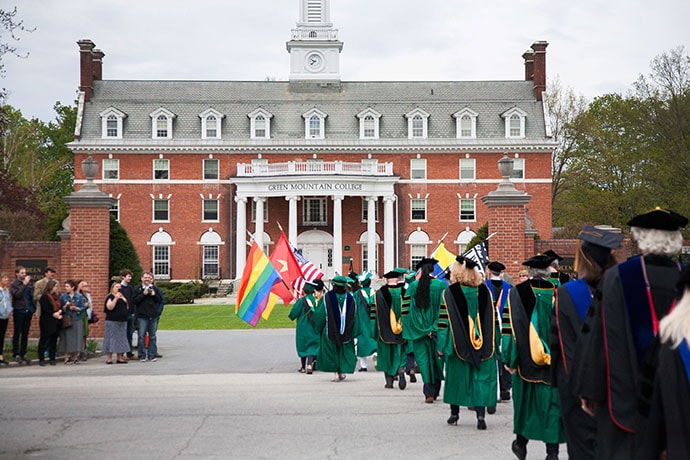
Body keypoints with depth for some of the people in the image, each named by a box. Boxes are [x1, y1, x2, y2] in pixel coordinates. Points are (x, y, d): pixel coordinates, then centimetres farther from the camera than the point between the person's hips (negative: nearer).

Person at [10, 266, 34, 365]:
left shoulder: (29, 282, 9)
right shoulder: (14, 284, -2)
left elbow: (32, 295, 10)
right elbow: (17, 294, -17)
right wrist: (24, 284, -20)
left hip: (28, 311, 4)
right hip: (19, 311, -4)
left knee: (25, 334, 7)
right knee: (17, 333, 2)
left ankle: (23, 354, 13)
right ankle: (16, 354, 6)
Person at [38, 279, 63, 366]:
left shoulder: (56, 296, 14)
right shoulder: (44, 297, -7)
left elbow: (60, 307, 13)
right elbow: (45, 310, -13)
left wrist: (60, 313, -6)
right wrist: (54, 314, -15)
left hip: (56, 323, 7)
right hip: (46, 322, -7)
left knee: (53, 340, 7)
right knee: (44, 340, -2)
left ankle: (52, 359, 12)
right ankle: (41, 359, 2)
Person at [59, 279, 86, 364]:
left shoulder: (79, 296, 5)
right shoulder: (63, 296, 5)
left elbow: (83, 307, 3)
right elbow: (60, 308, 3)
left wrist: (76, 308, -13)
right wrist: (66, 306, -15)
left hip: (77, 320, 1)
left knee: (77, 338, 0)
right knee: (67, 338, -3)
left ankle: (76, 357, 8)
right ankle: (67, 357, 2)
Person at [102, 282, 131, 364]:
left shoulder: (123, 297, 17)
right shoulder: (110, 297, -3)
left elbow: (127, 308, 24)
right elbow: (109, 307, -17)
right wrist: (116, 298, -21)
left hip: (122, 321, 7)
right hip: (112, 321, -7)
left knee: (121, 339, 7)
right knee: (111, 338, -6)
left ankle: (119, 358, 12)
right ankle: (109, 358, -3)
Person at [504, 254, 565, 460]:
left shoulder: (518, 292, -5)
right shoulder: (557, 292, -1)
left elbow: (514, 328, -8)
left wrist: (510, 359, -4)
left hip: (527, 359, 0)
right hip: (555, 360, 0)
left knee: (525, 398, 14)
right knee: (552, 401, 3)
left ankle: (521, 443, 24)